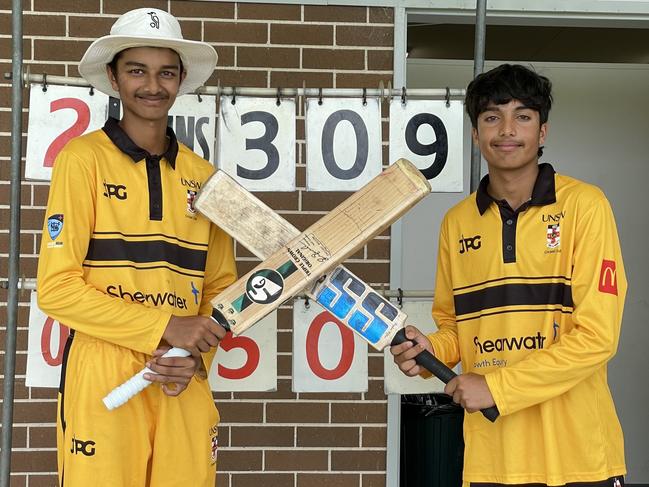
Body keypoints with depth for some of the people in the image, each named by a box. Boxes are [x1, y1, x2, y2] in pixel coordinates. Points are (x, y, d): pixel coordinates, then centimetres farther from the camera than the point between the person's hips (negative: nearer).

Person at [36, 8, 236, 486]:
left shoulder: (203, 177, 9)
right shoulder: (84, 158, -5)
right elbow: (56, 289, -9)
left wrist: (197, 357, -5)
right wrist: (164, 328, -14)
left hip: (184, 390, 4)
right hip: (102, 386, -4)